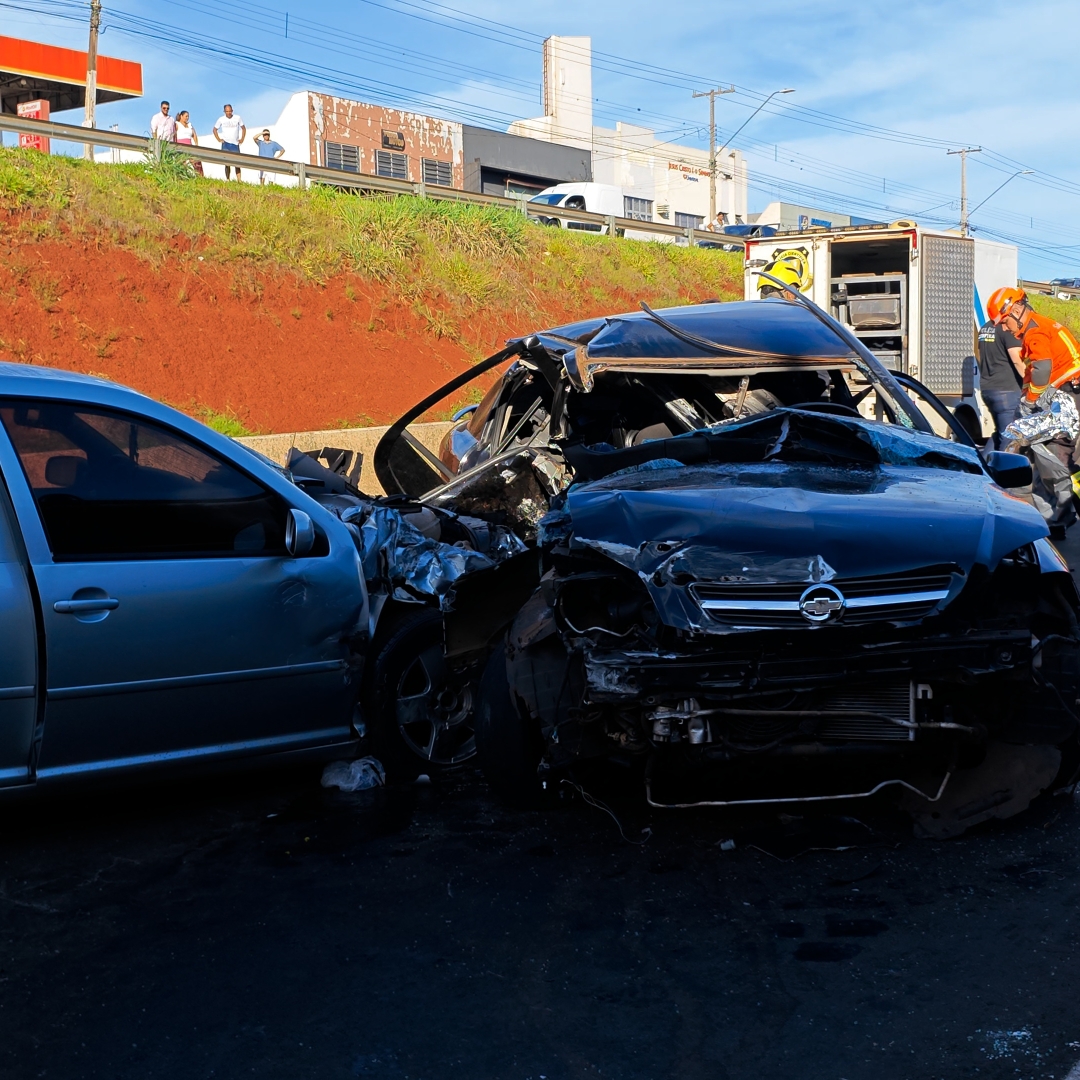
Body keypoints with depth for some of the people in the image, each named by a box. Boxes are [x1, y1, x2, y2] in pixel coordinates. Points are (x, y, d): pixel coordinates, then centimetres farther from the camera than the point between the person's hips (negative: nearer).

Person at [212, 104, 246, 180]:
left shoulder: (237, 118, 2)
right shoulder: (221, 119, 2)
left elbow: (243, 128, 14)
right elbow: (215, 129, 14)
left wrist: (242, 139, 6)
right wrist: (219, 139, 4)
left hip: (235, 143, 0)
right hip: (225, 143, 0)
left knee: (237, 164, -3)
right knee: (227, 164, -3)